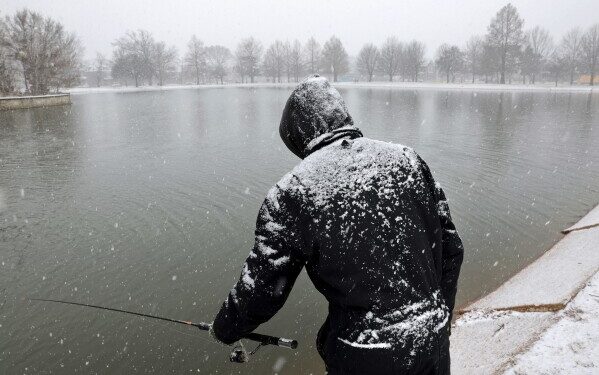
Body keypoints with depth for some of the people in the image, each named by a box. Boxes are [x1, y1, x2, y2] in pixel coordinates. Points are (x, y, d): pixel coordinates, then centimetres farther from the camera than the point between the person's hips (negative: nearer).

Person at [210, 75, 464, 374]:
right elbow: (451, 249, 4)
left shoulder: (291, 192, -13)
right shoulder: (405, 158, -2)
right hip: (435, 339, 4)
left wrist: (223, 330, 13)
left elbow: (261, 288, -8)